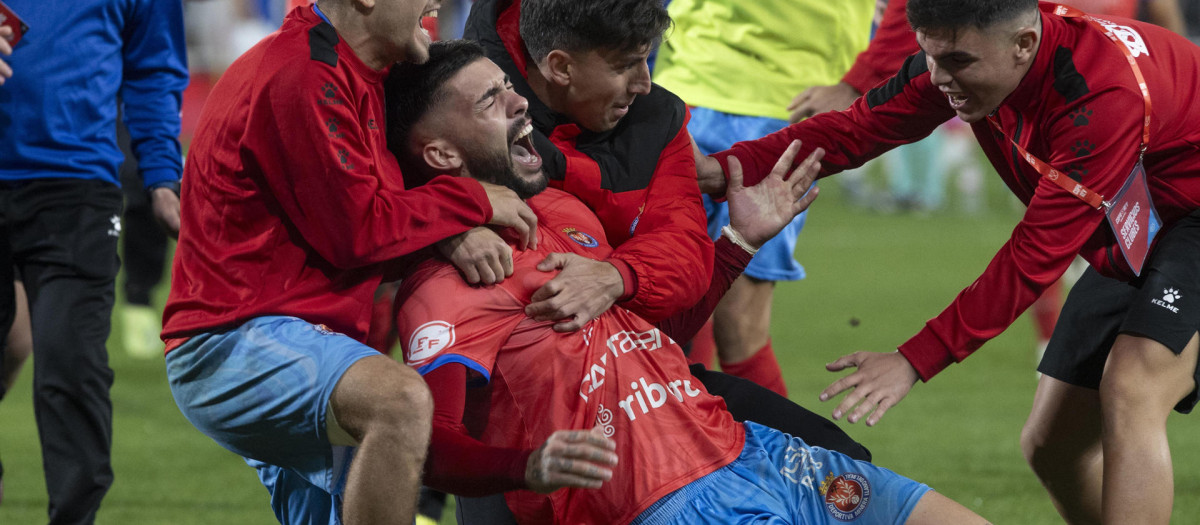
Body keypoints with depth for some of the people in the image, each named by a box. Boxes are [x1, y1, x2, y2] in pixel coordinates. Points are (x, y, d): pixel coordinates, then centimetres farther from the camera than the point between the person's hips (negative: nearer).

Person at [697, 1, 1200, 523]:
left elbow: (1036, 255, -32)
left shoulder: (1104, 96, -35)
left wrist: (915, 360, -30)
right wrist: (723, 167, -17)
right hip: (1126, 246, 9)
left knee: (1129, 392, -31)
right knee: (1050, 444, 6)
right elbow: (856, 130, -4)